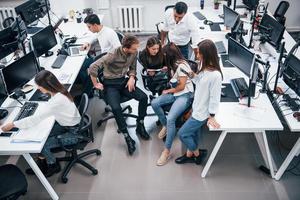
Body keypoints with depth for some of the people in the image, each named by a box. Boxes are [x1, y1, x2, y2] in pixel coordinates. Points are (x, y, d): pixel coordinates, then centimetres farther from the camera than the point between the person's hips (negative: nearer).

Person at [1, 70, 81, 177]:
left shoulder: (57, 100, -33)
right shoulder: (58, 92, -6)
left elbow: (35, 119, -29)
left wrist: (13, 124, -19)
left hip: (74, 132, -8)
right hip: (66, 124, 8)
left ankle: (53, 165, 20)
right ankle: (42, 162, 18)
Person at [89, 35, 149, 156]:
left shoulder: (134, 53, -7)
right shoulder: (113, 55, -24)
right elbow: (93, 67, -26)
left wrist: (131, 78, -10)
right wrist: (96, 84, -15)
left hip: (124, 81, 5)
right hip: (111, 84, -5)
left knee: (143, 97, -17)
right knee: (116, 108, -30)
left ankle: (140, 126, 3)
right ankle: (127, 138, -17)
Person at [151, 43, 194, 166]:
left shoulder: (182, 66, -17)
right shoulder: (175, 64, 9)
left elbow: (182, 86, -15)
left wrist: (168, 91, -5)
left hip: (185, 95, -9)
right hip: (175, 93, 9)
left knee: (171, 118, -28)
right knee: (154, 103, -12)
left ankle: (167, 151, -20)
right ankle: (165, 126, 9)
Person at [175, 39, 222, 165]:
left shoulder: (215, 75, -28)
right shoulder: (205, 69, -2)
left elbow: (215, 97, -22)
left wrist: (211, 116, -15)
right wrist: (193, 76, -5)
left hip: (202, 112, -8)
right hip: (197, 108, 8)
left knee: (182, 133, 2)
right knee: (193, 132, 21)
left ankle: (197, 153, 24)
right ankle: (189, 154, 40)